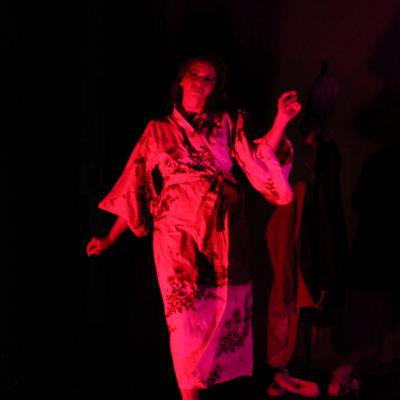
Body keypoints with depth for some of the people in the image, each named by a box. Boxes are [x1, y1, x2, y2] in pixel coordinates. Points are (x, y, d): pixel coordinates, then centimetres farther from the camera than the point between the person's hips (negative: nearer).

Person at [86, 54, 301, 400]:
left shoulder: (227, 124, 12)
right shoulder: (158, 131, 11)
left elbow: (257, 160, -2)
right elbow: (136, 188, 11)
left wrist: (281, 121, -14)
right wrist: (110, 237, 8)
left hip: (222, 237, 1)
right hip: (178, 237, -1)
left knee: (225, 312, 0)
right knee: (188, 315, -7)